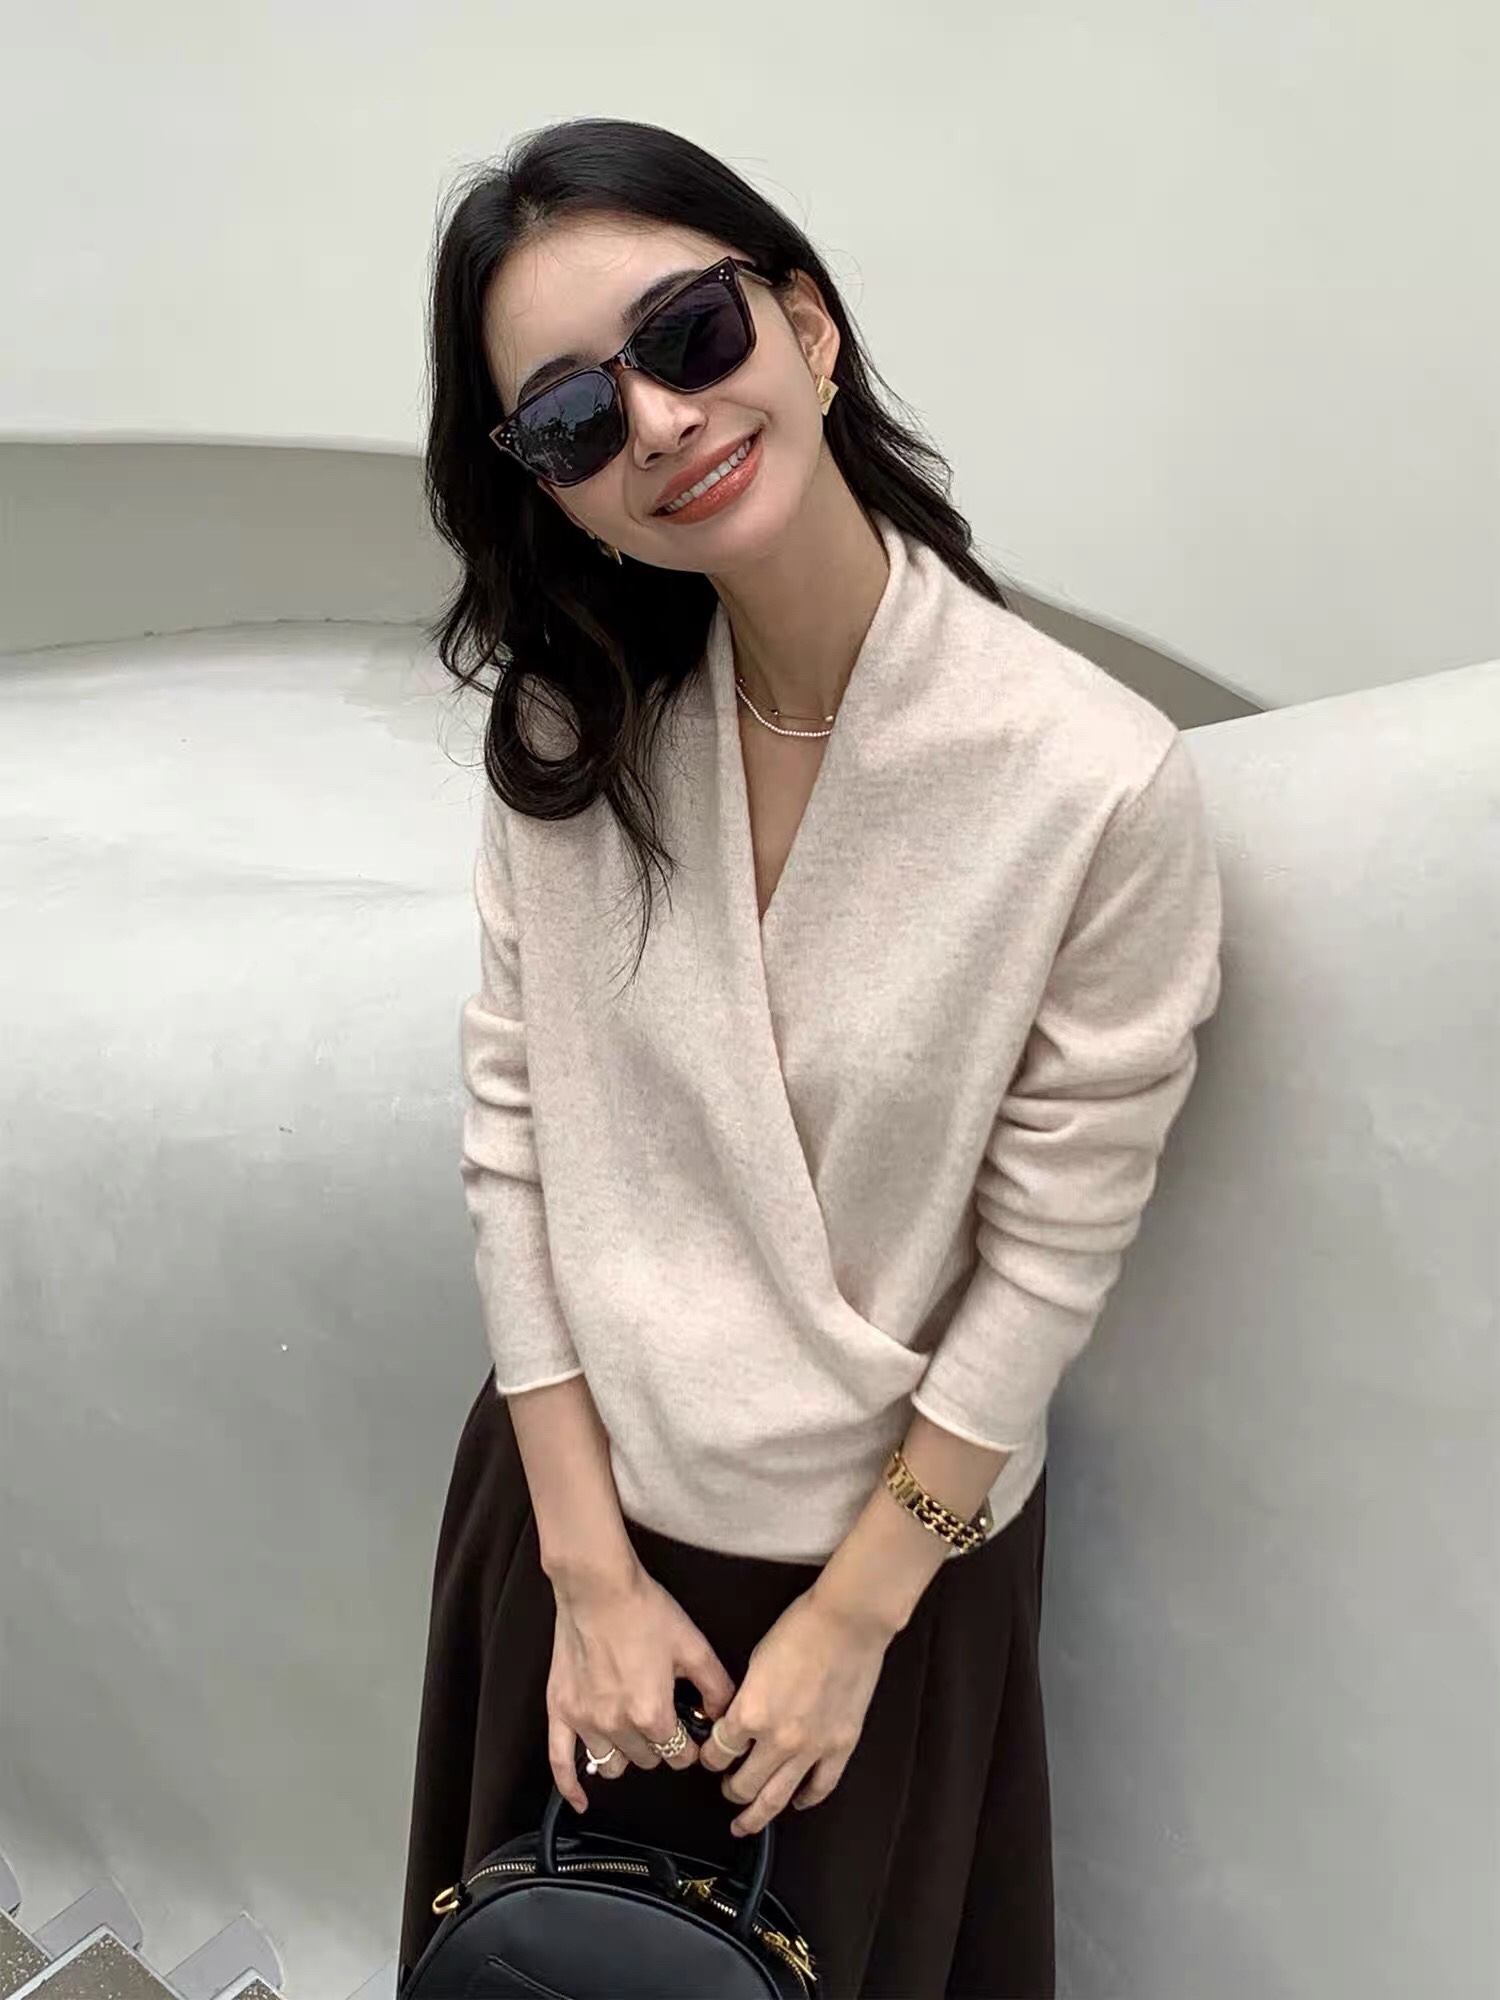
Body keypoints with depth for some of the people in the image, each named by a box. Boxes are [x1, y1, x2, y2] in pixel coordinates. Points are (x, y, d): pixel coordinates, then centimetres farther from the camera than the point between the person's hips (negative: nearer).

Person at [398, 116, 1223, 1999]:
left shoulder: (1100, 783, -23)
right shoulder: (571, 724, -11)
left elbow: (1047, 1258, -16)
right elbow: (512, 1132, -7)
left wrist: (855, 1617, -8)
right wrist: (589, 1563, -7)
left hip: (892, 1534, -3)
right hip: (579, 1496, 3)